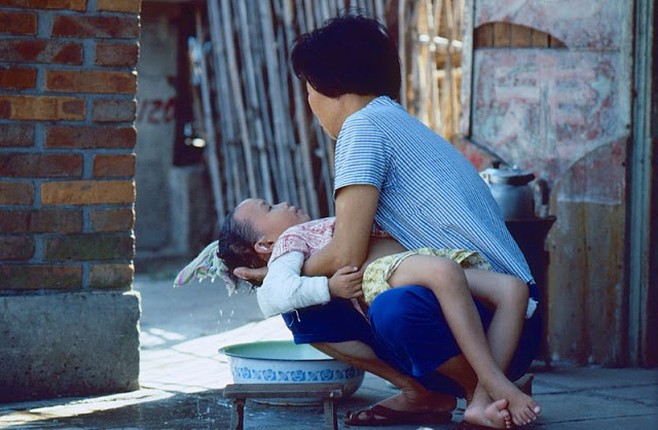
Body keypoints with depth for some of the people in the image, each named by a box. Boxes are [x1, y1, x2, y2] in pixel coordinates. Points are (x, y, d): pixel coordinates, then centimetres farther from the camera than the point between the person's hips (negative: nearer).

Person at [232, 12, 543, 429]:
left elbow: (346, 256, -17)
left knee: (394, 309, -40)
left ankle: (489, 397, -13)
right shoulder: (401, 124, 18)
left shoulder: (365, 125, -12)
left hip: (500, 318, -9)